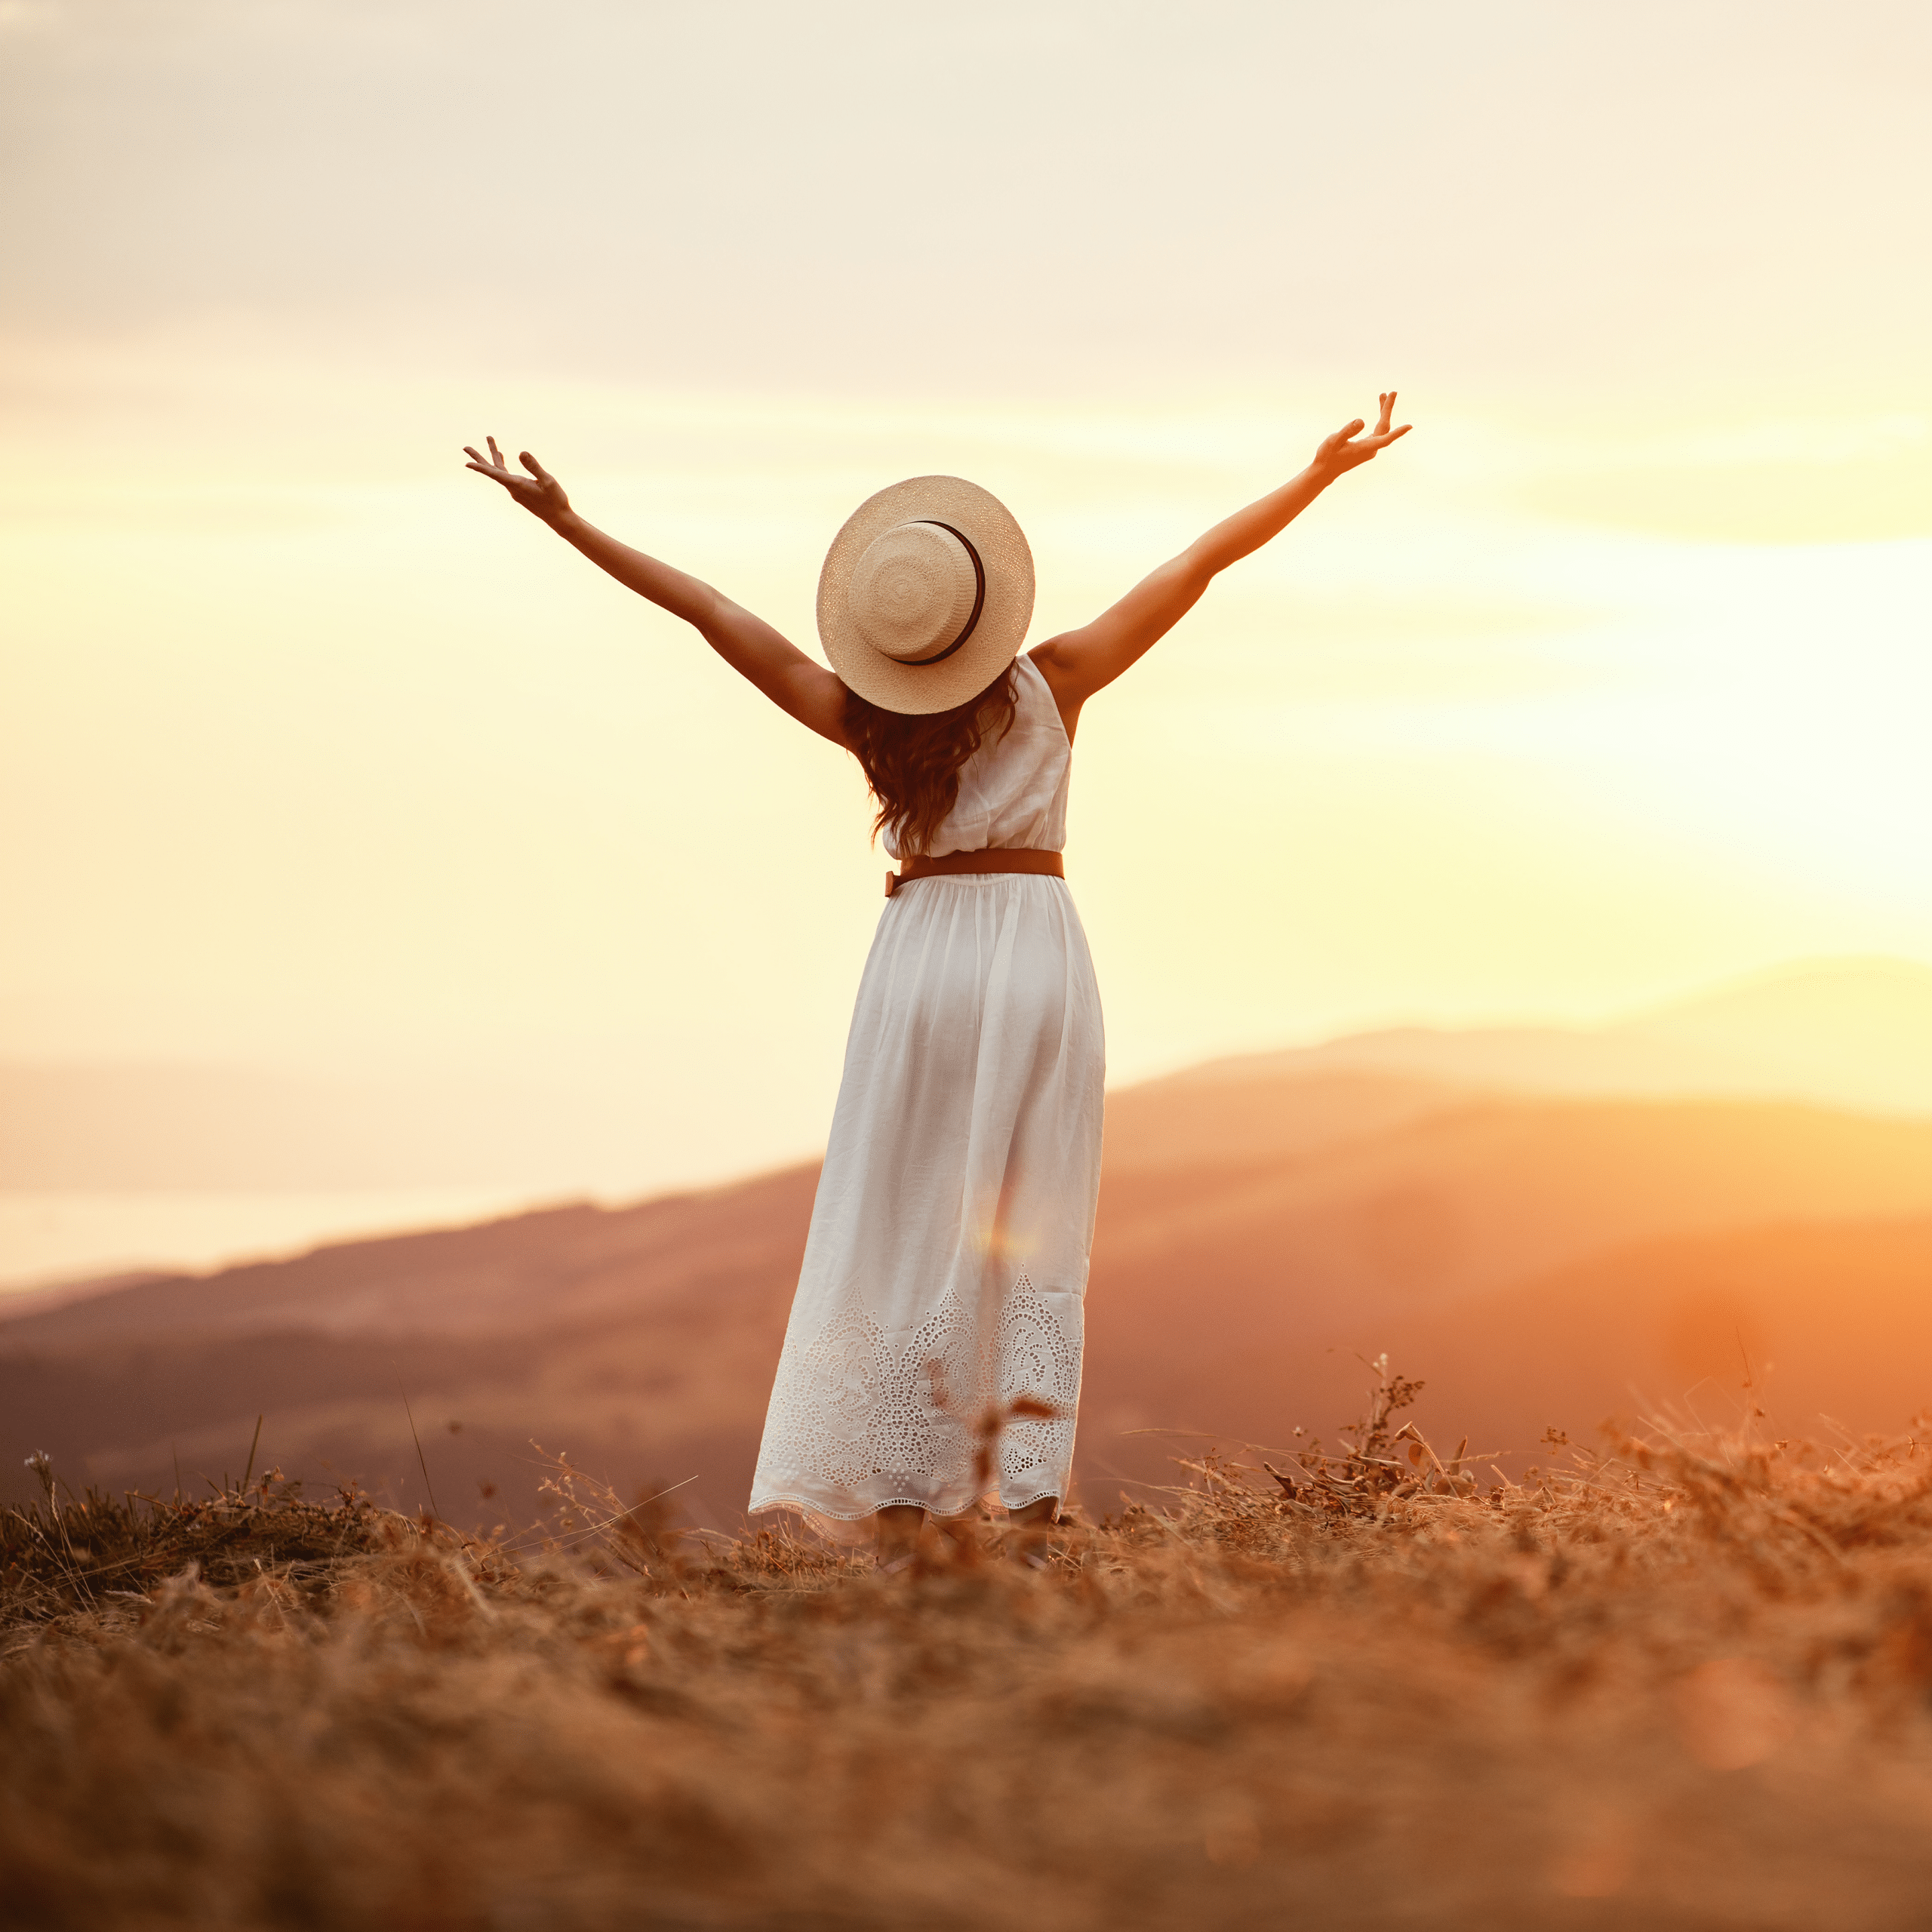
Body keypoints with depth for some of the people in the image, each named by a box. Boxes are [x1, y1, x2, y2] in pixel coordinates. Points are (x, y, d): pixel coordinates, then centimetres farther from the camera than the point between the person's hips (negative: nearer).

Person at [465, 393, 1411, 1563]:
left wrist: (572, 525, 0)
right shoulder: (1054, 684, -5)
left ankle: (898, 1520, -3)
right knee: (1031, 1244, 4)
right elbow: (1202, 562, -1)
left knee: (901, 1239, 3)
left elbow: (714, 612, -4)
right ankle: (1029, 1510, -3)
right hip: (1042, 952, 0)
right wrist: (1323, 473, 4)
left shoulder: (863, 720, -6)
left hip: (924, 956, 0)